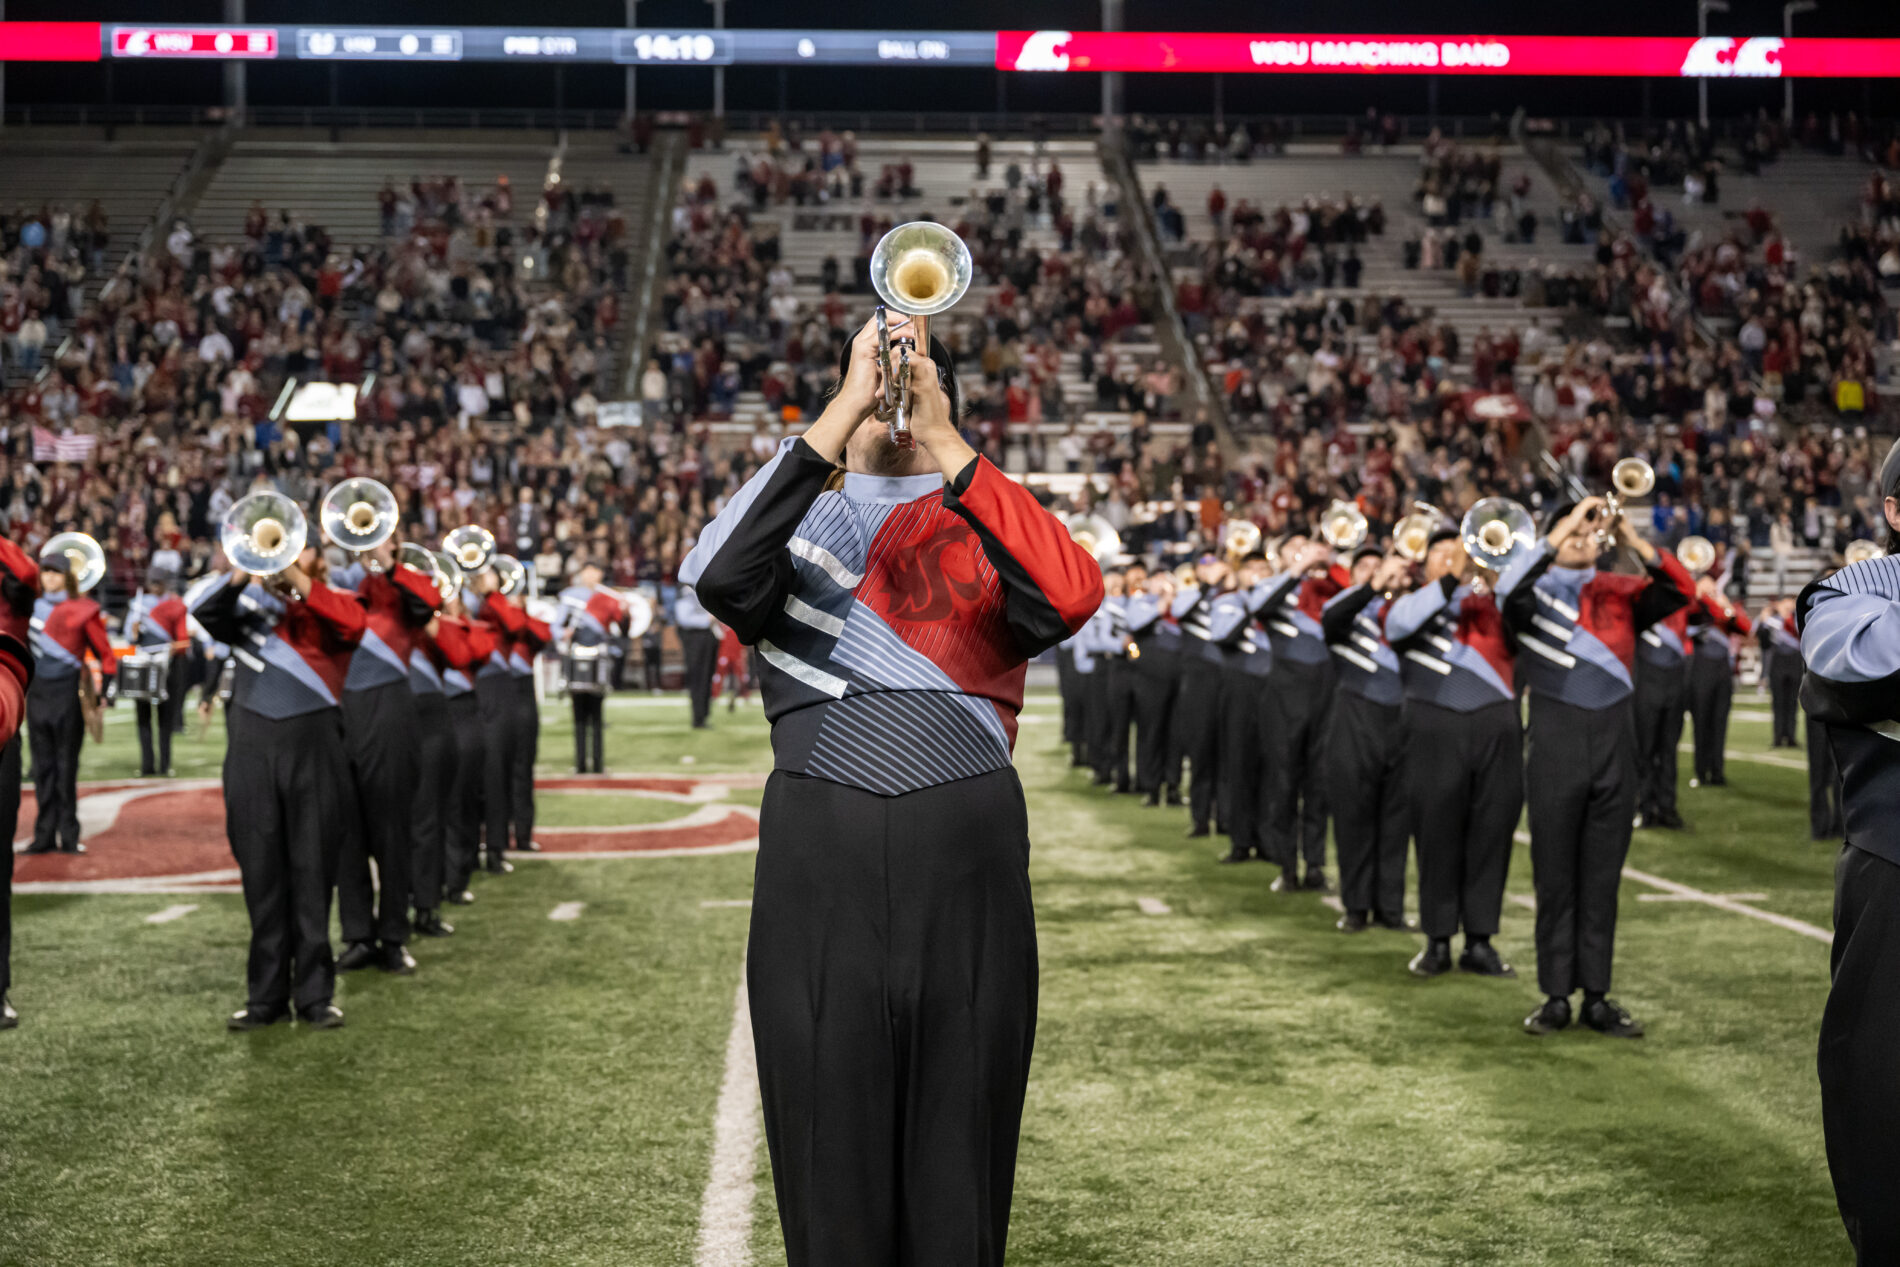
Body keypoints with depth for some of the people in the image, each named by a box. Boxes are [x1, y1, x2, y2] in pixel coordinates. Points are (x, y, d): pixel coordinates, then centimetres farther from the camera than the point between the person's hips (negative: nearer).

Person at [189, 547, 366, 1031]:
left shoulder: (331, 605, 10)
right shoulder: (251, 601, 16)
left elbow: (353, 621, -12)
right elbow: (202, 606, 0)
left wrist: (295, 578, -14)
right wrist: (243, 571, -11)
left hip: (313, 748, -2)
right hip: (252, 748, 2)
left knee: (312, 874, 0)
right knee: (261, 876, 4)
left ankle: (315, 994, 5)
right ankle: (266, 994, 10)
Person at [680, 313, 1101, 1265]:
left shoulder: (989, 528, 13)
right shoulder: (796, 524, 13)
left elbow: (1072, 596, -11)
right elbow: (718, 578, -12)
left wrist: (943, 442, -14)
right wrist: (844, 413, -14)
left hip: (967, 856, 0)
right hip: (818, 854, 0)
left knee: (960, 1141, 5)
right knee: (830, 1145, 3)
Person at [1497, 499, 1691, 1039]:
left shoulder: (1620, 593, 11)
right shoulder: (1535, 593, 4)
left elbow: (1679, 590, -2)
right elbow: (1510, 588, -18)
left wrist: (1635, 541, -12)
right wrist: (1566, 526, -17)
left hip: (1615, 745, 2)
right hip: (1556, 746, -2)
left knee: (1603, 877, 6)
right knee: (1555, 877, 2)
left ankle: (1597, 996, 11)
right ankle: (1556, 995, 8)